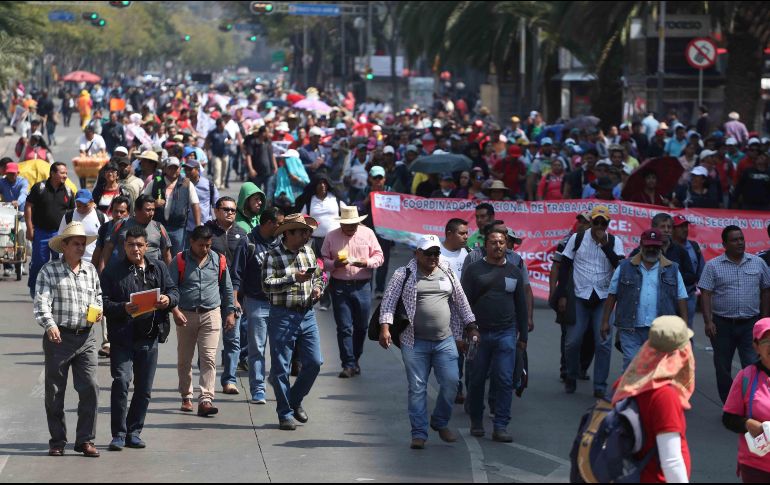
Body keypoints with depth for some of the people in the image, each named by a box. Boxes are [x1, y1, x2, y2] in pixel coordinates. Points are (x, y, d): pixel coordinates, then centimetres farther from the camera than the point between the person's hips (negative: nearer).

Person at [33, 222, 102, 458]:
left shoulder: (90, 270, 12)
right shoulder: (49, 270, -3)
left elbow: (98, 295, 25)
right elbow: (41, 301, -14)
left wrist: (98, 309, 3)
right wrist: (49, 324, -30)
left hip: (86, 337, 3)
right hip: (59, 336, -3)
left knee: (90, 387, -6)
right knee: (55, 392, 4)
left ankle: (85, 440, 2)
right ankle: (57, 441, 14)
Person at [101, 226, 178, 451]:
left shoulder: (159, 269, 12)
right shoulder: (113, 272, 0)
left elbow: (174, 291, 12)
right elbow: (104, 303, -5)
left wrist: (168, 300, -11)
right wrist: (123, 308, -23)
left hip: (149, 337, 4)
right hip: (122, 337, -4)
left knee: (144, 388, 8)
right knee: (121, 382, -14)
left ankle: (134, 432, 20)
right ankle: (119, 434, -7)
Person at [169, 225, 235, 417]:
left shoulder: (218, 261, 6)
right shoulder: (180, 261, -1)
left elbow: (227, 288, 16)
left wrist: (230, 313, 13)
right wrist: (175, 310, -14)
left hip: (211, 314, 0)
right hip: (186, 315, 0)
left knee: (208, 358, -10)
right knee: (184, 359, 9)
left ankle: (206, 400, -15)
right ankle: (186, 397, 25)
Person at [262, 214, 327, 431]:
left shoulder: (308, 251, 11)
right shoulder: (273, 256, -7)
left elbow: (318, 276, 24)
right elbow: (267, 285, -16)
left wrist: (318, 287, 2)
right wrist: (294, 278, -23)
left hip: (307, 315, 5)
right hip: (282, 316, -5)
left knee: (314, 362, 3)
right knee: (281, 367, 0)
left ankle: (295, 401, 25)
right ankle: (285, 414, 9)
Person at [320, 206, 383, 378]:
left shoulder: (367, 233, 4)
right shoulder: (331, 236, 4)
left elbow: (379, 256, 5)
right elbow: (323, 260, 6)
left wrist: (366, 263, -15)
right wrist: (334, 264, -15)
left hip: (362, 286, 1)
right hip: (340, 286, -1)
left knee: (361, 326, 8)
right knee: (344, 328, -4)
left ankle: (355, 360, 24)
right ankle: (348, 365, -1)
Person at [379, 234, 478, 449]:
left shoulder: (447, 274, 12)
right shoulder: (404, 275, 1)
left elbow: (461, 303, 20)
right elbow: (389, 301, -4)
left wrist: (471, 328, 16)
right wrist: (385, 327, -16)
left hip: (445, 341, 3)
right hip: (415, 343, -3)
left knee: (451, 383, -3)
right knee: (417, 388, -2)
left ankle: (440, 423, 19)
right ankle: (419, 433, 5)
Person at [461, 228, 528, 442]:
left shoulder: (514, 272, 12)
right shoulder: (474, 270, 4)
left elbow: (521, 306, 16)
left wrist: (523, 336, 12)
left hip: (506, 334, 1)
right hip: (479, 334, -1)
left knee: (504, 380, -6)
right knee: (476, 380, 5)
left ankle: (501, 426, -5)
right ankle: (476, 421, 21)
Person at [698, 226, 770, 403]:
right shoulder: (713, 266, -2)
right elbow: (706, 295, -5)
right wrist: (708, 321, -14)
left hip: (751, 324, 0)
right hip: (722, 324, 0)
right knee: (723, 368, 8)